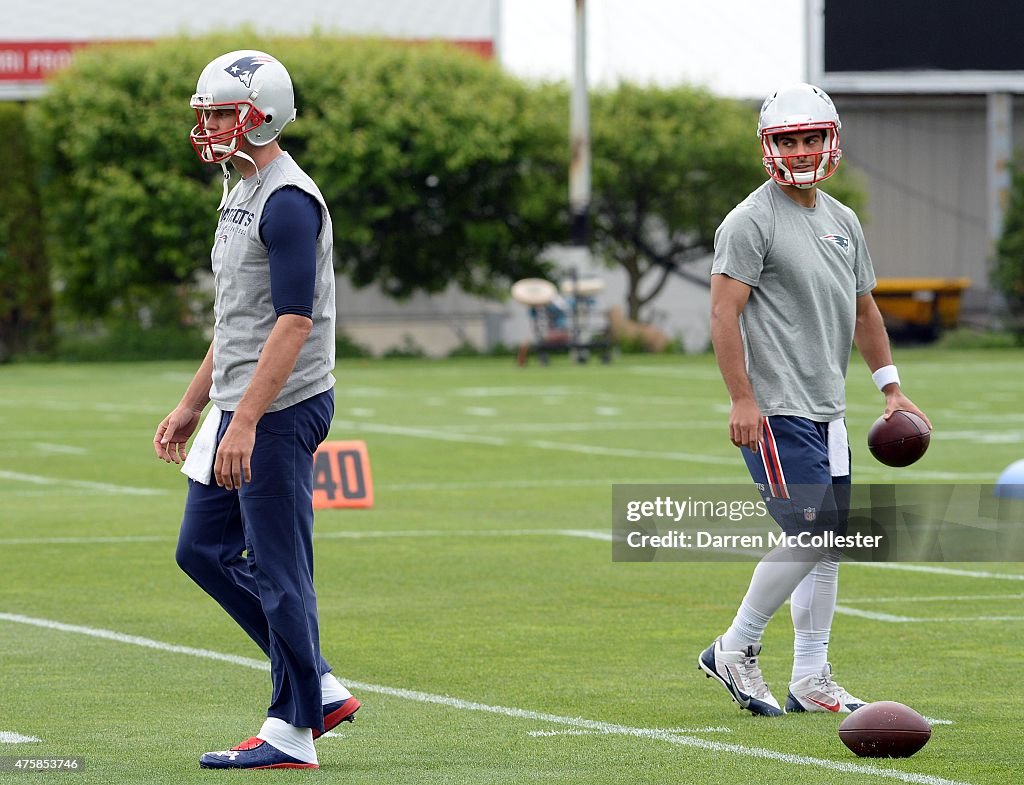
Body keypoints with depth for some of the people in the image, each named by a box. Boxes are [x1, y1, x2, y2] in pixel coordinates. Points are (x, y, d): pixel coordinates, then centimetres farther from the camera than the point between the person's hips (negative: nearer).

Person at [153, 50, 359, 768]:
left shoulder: (288, 202, -17)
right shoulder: (241, 193, 15)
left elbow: (294, 323, -23)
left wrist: (245, 421, -27)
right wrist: (192, 405, 23)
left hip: (282, 409, -11)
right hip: (240, 409, 11)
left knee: (278, 568, -4)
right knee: (204, 550, 13)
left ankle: (293, 731, 5)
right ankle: (320, 690, 18)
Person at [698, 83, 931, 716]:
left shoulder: (843, 221, 15)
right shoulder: (752, 221, -9)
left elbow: (863, 309, 24)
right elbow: (724, 313, -14)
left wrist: (891, 387, 18)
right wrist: (743, 399, -20)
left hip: (828, 409, 8)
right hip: (776, 410, -8)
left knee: (829, 542, 8)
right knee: (809, 535, -13)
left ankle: (811, 680, 13)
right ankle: (735, 650, 1)